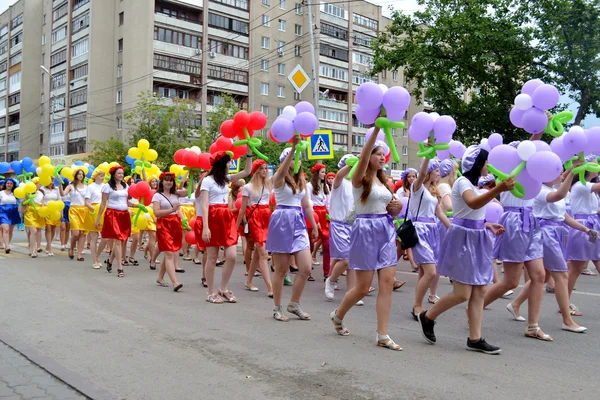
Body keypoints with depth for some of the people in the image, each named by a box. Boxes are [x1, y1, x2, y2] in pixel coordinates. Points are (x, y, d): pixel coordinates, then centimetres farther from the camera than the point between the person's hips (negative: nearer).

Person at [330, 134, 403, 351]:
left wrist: (398, 206, -1)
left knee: (387, 283, -2)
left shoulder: (384, 180, 15)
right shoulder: (360, 178, -5)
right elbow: (363, 157, -27)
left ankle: (382, 335, 3)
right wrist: (376, 130, -35)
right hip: (366, 231, -6)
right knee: (363, 287, 0)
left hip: (386, 231, 7)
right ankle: (338, 315, 28)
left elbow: (393, 211, 23)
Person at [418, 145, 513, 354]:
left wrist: (487, 225, 12)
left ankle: (475, 339, 12)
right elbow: (473, 204, -35)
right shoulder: (462, 182, -13)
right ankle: (427, 317, 14)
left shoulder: (474, 184, 16)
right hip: (462, 239, -9)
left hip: (476, 239, 9)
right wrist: (498, 189, -48)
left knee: (479, 291, 6)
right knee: (463, 294, -7)